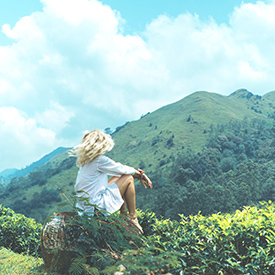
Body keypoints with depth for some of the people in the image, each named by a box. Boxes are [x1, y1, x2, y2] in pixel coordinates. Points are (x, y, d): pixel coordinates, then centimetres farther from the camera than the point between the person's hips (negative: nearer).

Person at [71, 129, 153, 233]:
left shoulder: (86, 160, 9)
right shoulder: (99, 160, -20)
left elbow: (117, 168, 13)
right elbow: (124, 169, -6)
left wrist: (138, 176, 15)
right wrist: (140, 175, 12)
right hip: (97, 206, -9)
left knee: (119, 176, 19)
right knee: (128, 179, -1)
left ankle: (124, 214, 23)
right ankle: (133, 218, 7)